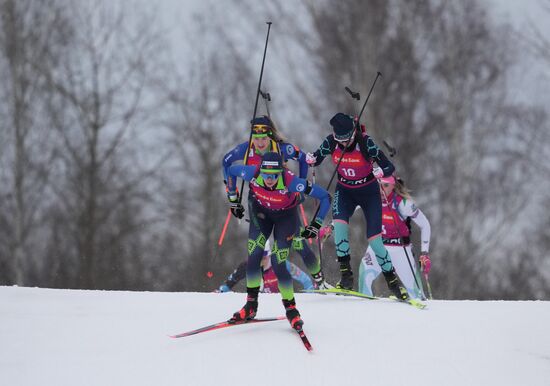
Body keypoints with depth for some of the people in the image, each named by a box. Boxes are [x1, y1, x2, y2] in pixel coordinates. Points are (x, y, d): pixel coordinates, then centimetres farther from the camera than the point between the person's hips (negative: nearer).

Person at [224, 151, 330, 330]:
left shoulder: (291, 182, -38)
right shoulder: (253, 173, -31)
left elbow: (325, 197, -29)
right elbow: (231, 171, -7)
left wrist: (316, 225, -25)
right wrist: (233, 199, 1)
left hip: (285, 216, -3)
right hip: (261, 212, 3)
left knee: (278, 264, -13)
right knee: (254, 256, -11)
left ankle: (291, 309, 5)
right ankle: (251, 305, 4)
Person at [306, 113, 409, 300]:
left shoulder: (365, 142, -25)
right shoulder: (330, 142, -16)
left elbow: (390, 167, -25)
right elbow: (317, 159, 0)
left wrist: (381, 172, -47)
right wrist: (310, 160, -24)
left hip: (368, 192, -2)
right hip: (345, 191, 2)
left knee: (374, 239, -8)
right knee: (339, 224, -25)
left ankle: (392, 281, 7)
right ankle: (346, 274, -16)